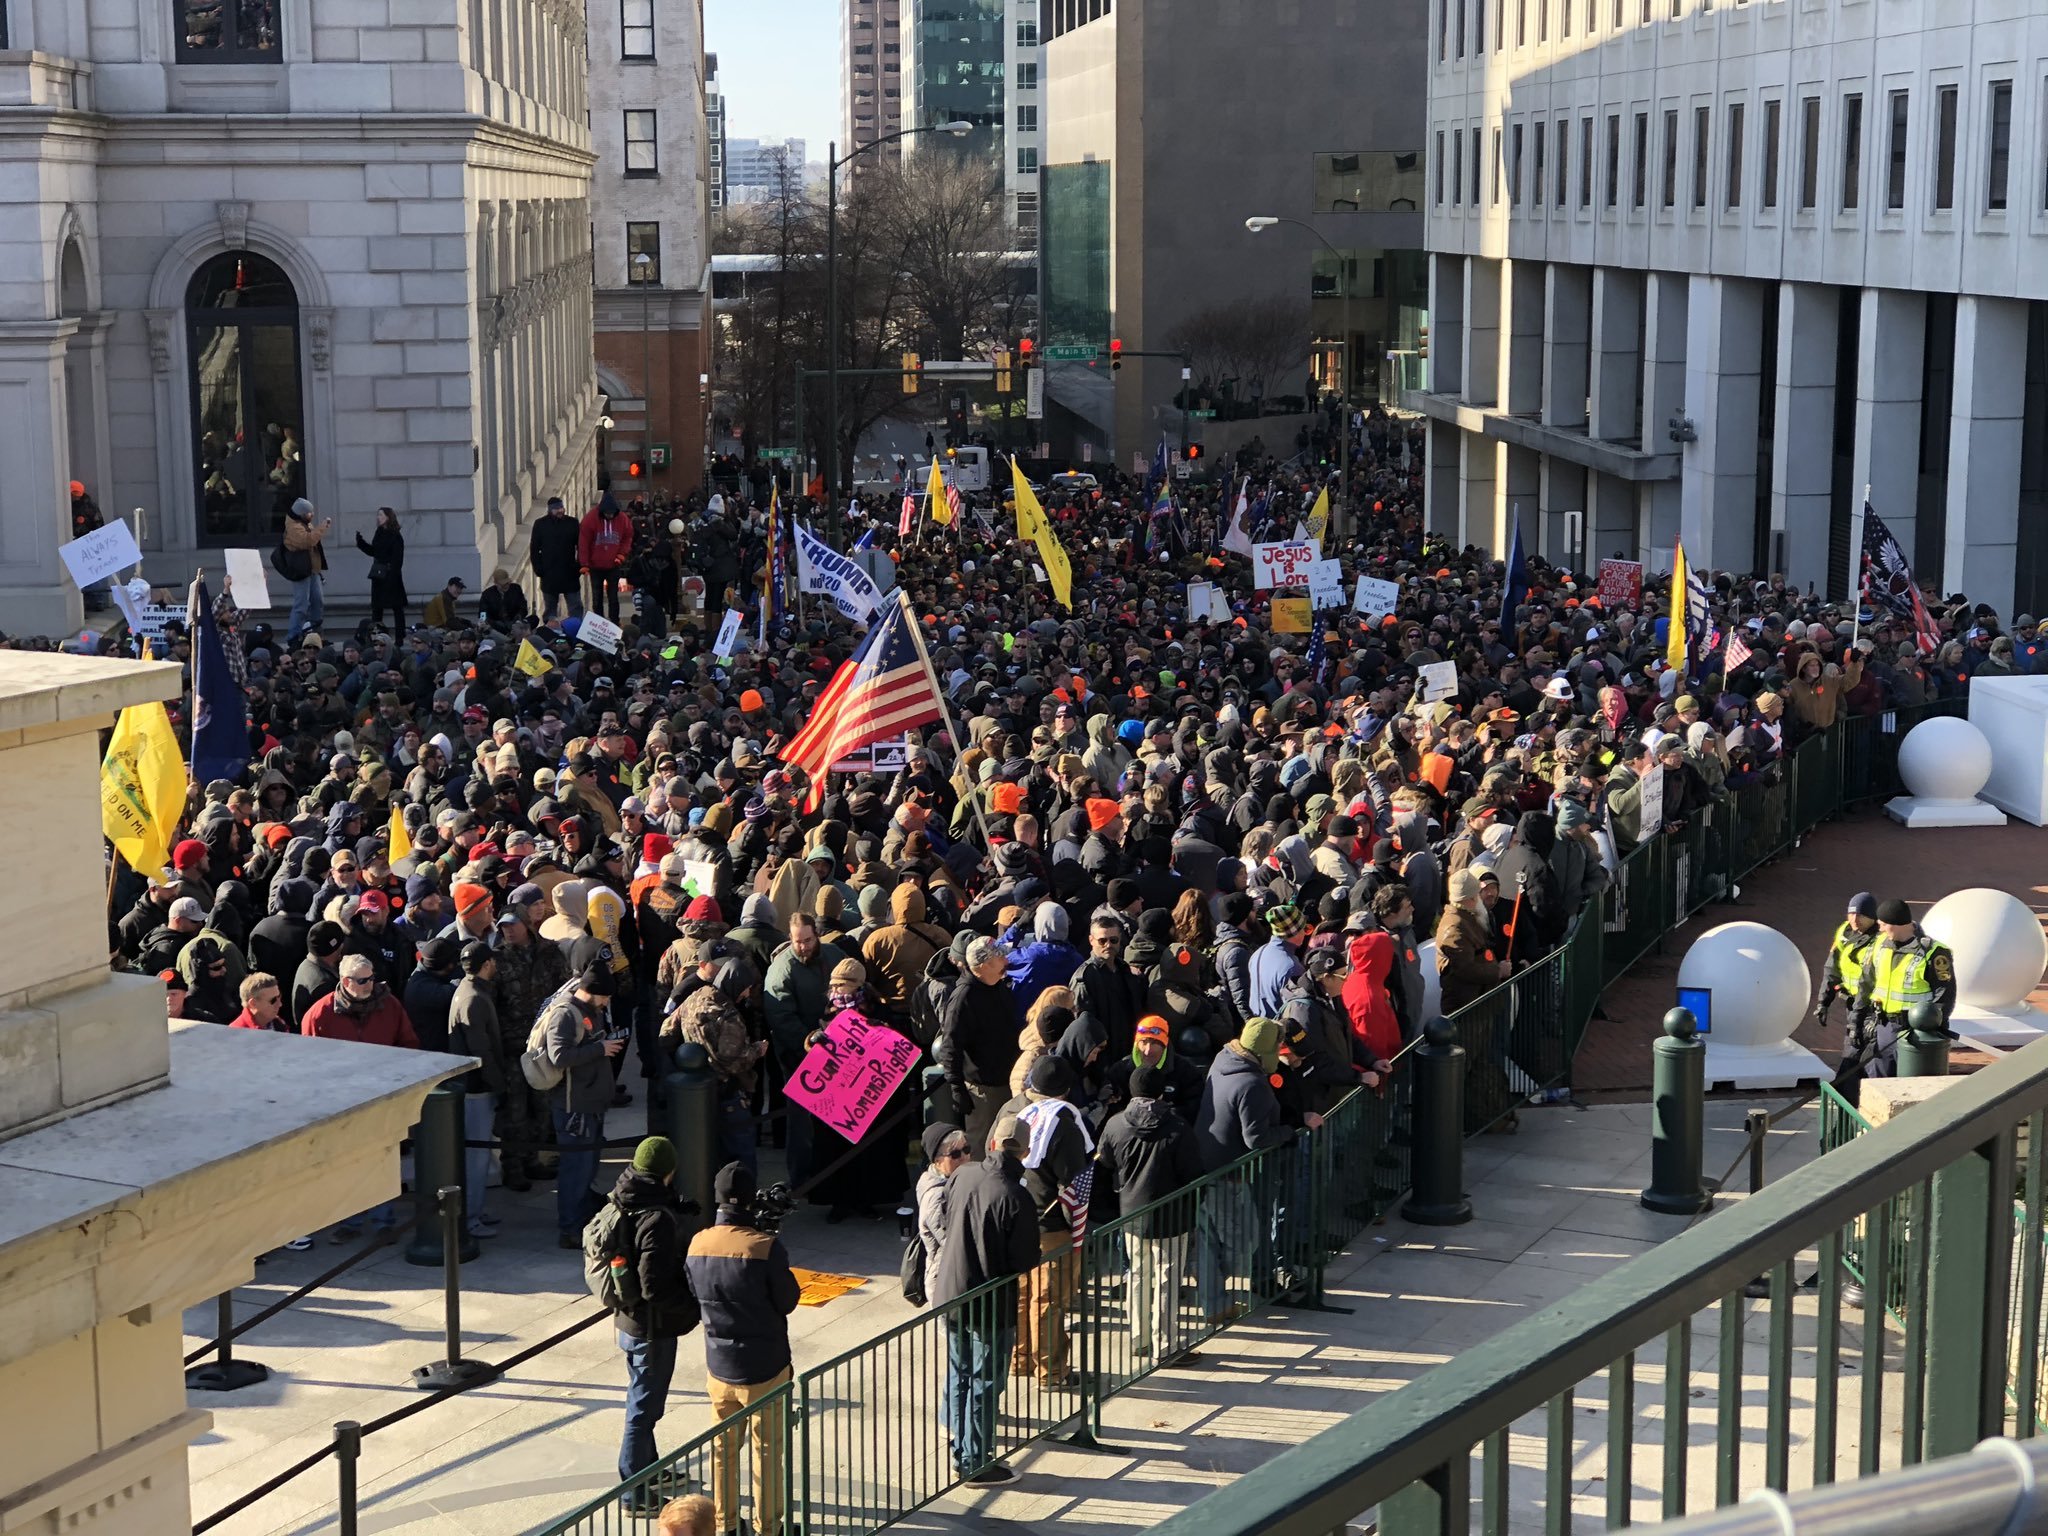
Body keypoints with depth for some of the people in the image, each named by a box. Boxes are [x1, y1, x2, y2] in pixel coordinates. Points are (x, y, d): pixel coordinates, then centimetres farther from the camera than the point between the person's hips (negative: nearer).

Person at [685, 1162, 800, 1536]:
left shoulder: (698, 1244, -6)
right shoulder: (766, 1246, -21)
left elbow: (696, 1296, 8)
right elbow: (787, 1301, -10)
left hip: (719, 1366, 4)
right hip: (765, 1368, -4)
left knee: (723, 1449, 18)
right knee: (768, 1450, 10)